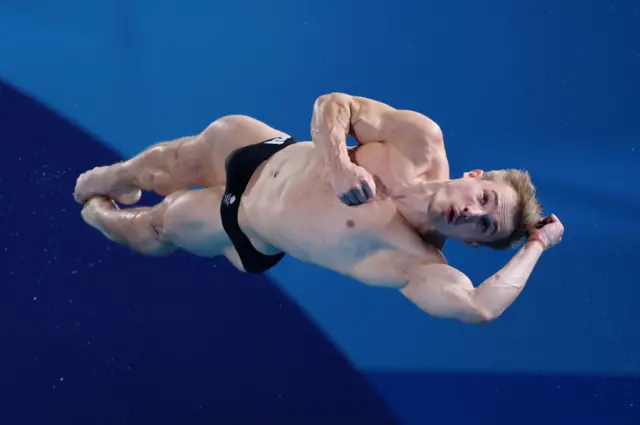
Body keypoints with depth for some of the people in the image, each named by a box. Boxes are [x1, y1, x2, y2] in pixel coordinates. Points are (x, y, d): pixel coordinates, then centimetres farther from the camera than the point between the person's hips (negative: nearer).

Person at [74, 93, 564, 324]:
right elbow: (332, 104, -21)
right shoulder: (422, 140, -28)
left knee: (152, 231, 17)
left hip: (245, 236, -2)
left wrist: (536, 244, -44)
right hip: (271, 151, 2)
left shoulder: (420, 265, -38)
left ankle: (100, 214, 58)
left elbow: (480, 307, -57)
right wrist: (339, 164, -38)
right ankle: (107, 182, 63)